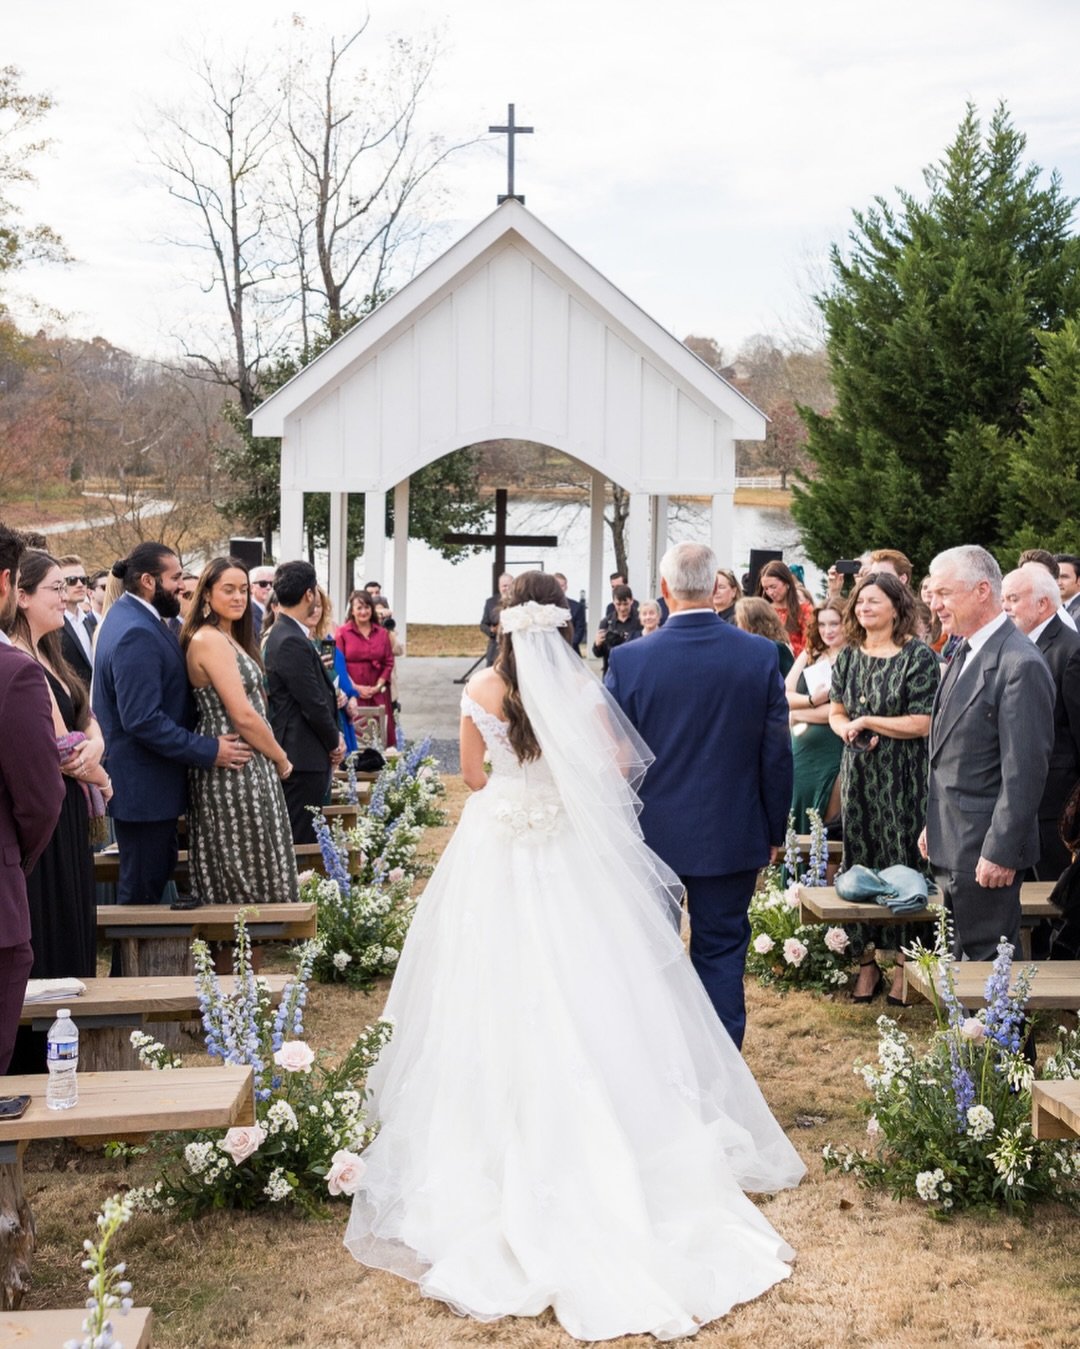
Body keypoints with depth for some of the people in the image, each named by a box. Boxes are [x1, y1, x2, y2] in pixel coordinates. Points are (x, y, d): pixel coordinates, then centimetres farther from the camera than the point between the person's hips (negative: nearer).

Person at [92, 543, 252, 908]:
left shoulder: (129, 615, 10)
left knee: (161, 866, 20)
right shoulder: (137, 635, -23)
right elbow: (143, 721, -28)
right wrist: (209, 751, -22)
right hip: (144, 784, -11)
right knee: (143, 889, 0)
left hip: (143, 778, 11)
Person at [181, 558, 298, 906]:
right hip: (234, 770, -10)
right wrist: (281, 759, -7)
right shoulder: (210, 640, -16)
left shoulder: (228, 638, 15)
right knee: (249, 876, -4)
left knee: (226, 878, 13)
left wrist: (275, 756, 9)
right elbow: (243, 716, -19)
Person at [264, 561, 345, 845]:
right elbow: (314, 704, -19)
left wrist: (334, 736, 8)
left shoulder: (281, 634, 13)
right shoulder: (293, 642, -20)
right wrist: (334, 743, -4)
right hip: (304, 758, -10)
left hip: (299, 755, 10)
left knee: (298, 836, 15)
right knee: (303, 841, -4)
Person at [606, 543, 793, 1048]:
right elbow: (777, 754, -3)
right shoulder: (761, 656, -9)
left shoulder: (628, 660, -13)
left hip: (650, 836, 0)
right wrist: (774, 831, 8)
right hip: (732, 837, 1)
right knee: (722, 952, 10)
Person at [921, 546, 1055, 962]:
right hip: (951, 846, 9)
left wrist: (1001, 853, -20)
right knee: (961, 958, 16)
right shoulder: (965, 654, 13)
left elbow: (1025, 772, -20)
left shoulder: (1021, 665, -18)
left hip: (986, 851, -9)